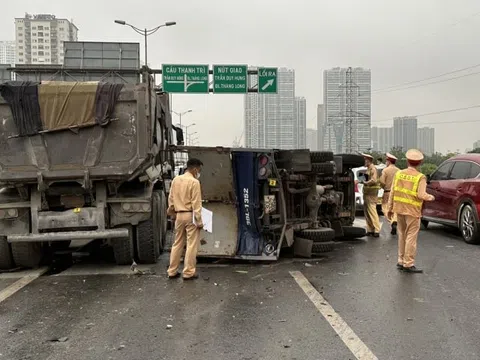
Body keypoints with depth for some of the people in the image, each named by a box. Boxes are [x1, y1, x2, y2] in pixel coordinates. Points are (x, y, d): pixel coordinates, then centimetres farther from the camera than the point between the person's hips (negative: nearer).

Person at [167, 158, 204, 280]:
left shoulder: (175, 180, 7)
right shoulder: (194, 182, -13)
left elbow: (171, 199, 12)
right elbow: (196, 203, -15)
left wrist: (172, 213, 23)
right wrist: (199, 221, -11)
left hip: (179, 215, 7)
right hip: (190, 216, -7)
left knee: (178, 244, 14)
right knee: (192, 245, 1)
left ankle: (172, 271, 18)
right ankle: (189, 273, 4)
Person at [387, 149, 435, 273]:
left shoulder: (399, 173, 3)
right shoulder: (420, 177, -10)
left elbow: (392, 192, 4)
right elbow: (421, 195, -18)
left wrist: (390, 208, 11)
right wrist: (431, 197, 3)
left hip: (399, 209, 5)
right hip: (412, 211, -5)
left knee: (402, 235, 16)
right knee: (411, 237, 2)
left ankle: (401, 261, 23)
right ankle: (408, 264, 4)